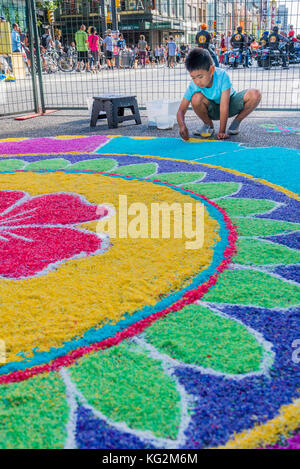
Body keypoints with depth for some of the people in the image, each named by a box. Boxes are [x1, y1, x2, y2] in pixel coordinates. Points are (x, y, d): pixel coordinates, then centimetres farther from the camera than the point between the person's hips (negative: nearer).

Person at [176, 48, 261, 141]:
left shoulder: (222, 75, -31)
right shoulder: (193, 86, -24)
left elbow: (224, 106, -32)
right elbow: (181, 111, -23)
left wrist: (222, 131, -34)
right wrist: (182, 125, -46)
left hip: (230, 105, -1)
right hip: (212, 110, 1)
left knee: (255, 95, -27)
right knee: (196, 98, -33)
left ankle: (236, 122, -2)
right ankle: (208, 124, -4)